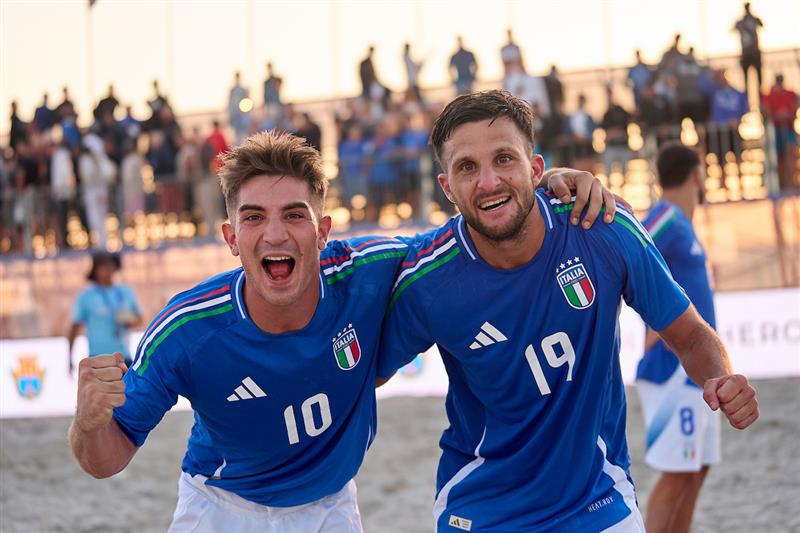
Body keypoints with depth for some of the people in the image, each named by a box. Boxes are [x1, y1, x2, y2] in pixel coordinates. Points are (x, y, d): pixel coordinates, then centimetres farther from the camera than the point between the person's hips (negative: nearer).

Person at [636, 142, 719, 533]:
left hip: (697, 370, 10)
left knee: (697, 470, 11)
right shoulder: (666, 219, -13)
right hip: (675, 369, -10)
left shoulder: (680, 223, 16)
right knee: (677, 474, -10)